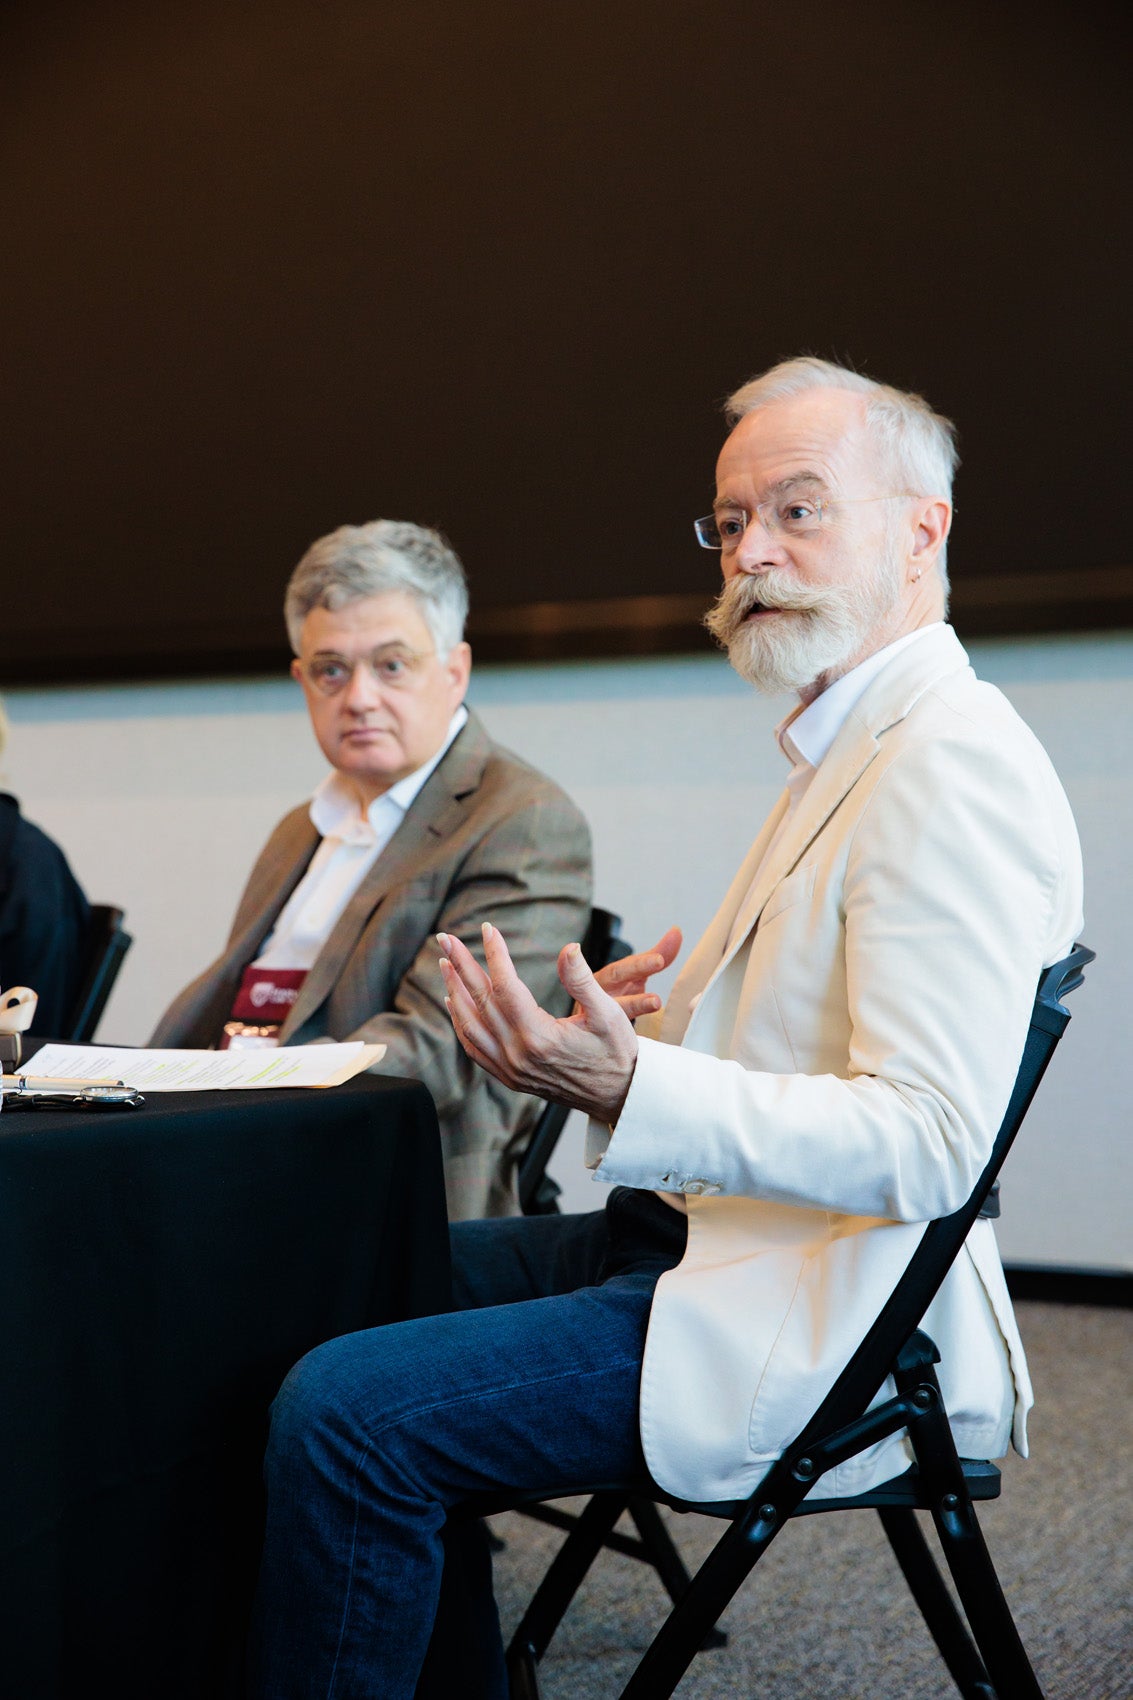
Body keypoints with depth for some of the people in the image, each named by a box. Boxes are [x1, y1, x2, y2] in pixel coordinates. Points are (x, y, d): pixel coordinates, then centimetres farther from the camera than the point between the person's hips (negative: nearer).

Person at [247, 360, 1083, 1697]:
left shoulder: (954, 763, -18)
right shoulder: (847, 746, 16)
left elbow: (928, 1139, -26)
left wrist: (630, 1089, -35)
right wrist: (655, 1032, 7)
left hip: (820, 1318, -11)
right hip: (704, 1235, 11)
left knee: (342, 1411, -21)